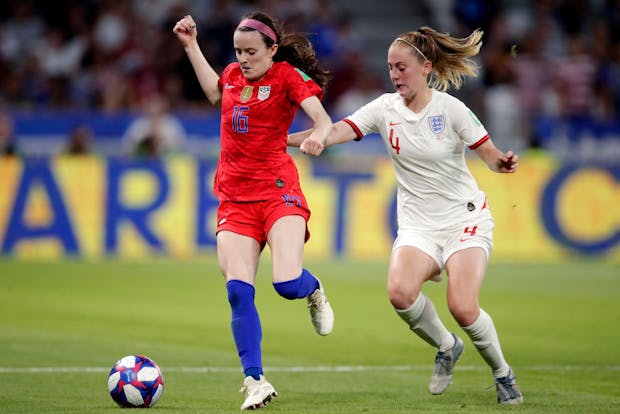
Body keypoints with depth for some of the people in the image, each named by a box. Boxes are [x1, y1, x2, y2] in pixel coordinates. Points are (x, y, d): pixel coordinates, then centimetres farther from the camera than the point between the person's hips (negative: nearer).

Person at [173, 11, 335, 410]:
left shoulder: (288, 76, -4)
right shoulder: (234, 74, 14)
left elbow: (321, 115, -18)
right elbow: (214, 91, 39)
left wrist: (318, 135, -40)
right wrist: (191, 46, 36)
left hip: (278, 193, -5)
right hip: (234, 198, 5)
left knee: (287, 282, -21)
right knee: (237, 289, -11)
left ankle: (314, 291, 19)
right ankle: (256, 381, -7)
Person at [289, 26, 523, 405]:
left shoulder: (450, 108, -9)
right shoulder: (385, 108, -1)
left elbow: (489, 154, -4)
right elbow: (336, 132, -9)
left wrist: (503, 162, -28)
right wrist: (282, 139, -20)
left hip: (465, 217, -3)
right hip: (418, 224, 3)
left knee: (462, 307, -22)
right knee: (400, 291, -27)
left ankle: (503, 374, 8)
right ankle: (447, 347, 4)